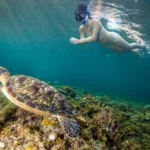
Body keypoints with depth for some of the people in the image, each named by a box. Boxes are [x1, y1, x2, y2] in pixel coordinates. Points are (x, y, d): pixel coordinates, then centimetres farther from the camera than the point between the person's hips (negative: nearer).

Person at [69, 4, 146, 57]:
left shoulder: (95, 21, -34)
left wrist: (78, 41, -44)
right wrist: (77, 41, -37)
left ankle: (142, 46, 52)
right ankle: (135, 51, 59)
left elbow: (94, 38, -41)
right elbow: (83, 41, -15)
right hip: (107, 45, 6)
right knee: (123, 50, 29)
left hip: (113, 38, -6)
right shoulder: (81, 28, -17)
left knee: (129, 47, 19)